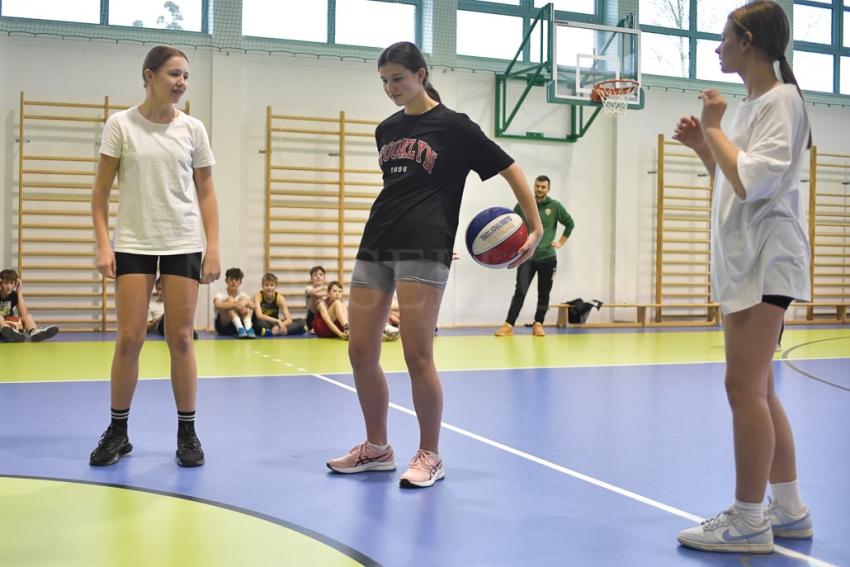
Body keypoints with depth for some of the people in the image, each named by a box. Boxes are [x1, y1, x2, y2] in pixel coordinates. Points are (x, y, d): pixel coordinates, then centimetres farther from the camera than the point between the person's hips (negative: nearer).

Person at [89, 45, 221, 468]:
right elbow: (101, 191, 1)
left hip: (184, 244, 1)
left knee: (180, 338, 1)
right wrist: (103, 245, -9)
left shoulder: (193, 130, 4)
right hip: (133, 243, -1)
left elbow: (206, 193, 6)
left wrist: (213, 249, -1)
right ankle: (117, 432, 14)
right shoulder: (120, 124, -1)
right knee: (129, 338, -2)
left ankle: (187, 434, 11)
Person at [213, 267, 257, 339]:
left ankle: (248, 328, -39)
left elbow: (254, 306, -16)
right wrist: (235, 305, -48)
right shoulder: (221, 295, -8)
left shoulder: (242, 295, 3)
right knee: (229, 300, -25)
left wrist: (246, 303, -38)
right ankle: (240, 328, -44)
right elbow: (217, 305, -33)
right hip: (223, 326, -3)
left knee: (244, 299, -18)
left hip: (240, 323, 3)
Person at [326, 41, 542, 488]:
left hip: (423, 250, -6)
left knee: (417, 357, -7)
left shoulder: (454, 126, 1)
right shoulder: (386, 130, 18)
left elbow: (510, 170, 2)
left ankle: (429, 456, 10)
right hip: (375, 247, 6)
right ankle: (377, 448, 22)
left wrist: (535, 229, -4)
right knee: (360, 353, 4)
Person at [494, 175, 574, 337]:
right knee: (520, 291, -9)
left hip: (547, 257, 1)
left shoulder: (555, 206, 0)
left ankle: (538, 324, 17)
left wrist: (561, 242, 6)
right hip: (526, 257, -1)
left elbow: (570, 223, 11)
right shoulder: (523, 205, 1)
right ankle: (509, 325, -7)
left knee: (543, 294, 6)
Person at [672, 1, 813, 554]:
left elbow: (751, 182, -21)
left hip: (765, 261, -10)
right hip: (742, 261, 10)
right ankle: (789, 509, 20)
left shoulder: (781, 99, -9)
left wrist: (715, 127, -11)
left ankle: (748, 520, -1)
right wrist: (702, 145, 13)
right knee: (758, 391, 11)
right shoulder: (753, 104, 18)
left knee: (744, 387, -9)